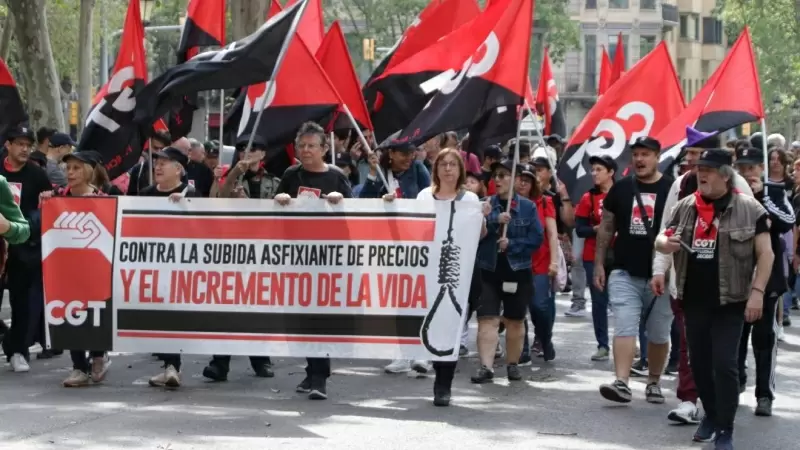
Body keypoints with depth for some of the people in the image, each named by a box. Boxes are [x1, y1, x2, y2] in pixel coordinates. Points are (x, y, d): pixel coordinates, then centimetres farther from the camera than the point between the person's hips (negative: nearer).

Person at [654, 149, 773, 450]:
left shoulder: (749, 209, -5)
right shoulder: (685, 206, 8)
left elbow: (765, 253, -6)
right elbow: (661, 239, 17)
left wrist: (757, 292, -15)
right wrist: (665, 243, -8)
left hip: (730, 301, -5)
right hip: (694, 300, 5)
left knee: (724, 363, -9)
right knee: (699, 362, 13)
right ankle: (711, 414, 32)